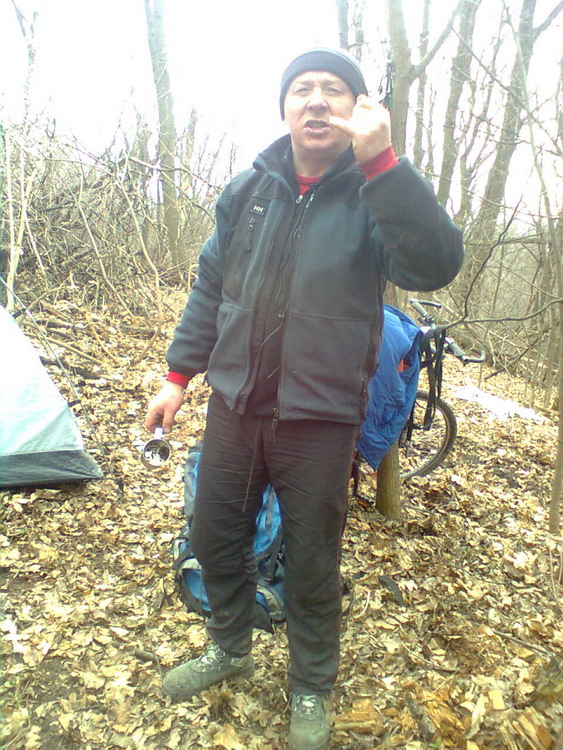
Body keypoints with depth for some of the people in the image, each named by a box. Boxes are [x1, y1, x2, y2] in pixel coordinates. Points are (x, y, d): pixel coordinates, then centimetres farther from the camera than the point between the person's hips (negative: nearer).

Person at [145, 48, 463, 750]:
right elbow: (211, 288, 10)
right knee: (215, 535, 18)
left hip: (320, 417, -4)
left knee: (312, 562, 11)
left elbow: (435, 265, -27)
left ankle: (310, 692, 39)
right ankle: (229, 650, 47)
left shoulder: (375, 193, -8)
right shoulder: (249, 189, 4)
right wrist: (178, 373, 8)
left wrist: (381, 162, -34)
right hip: (235, 404, 5)